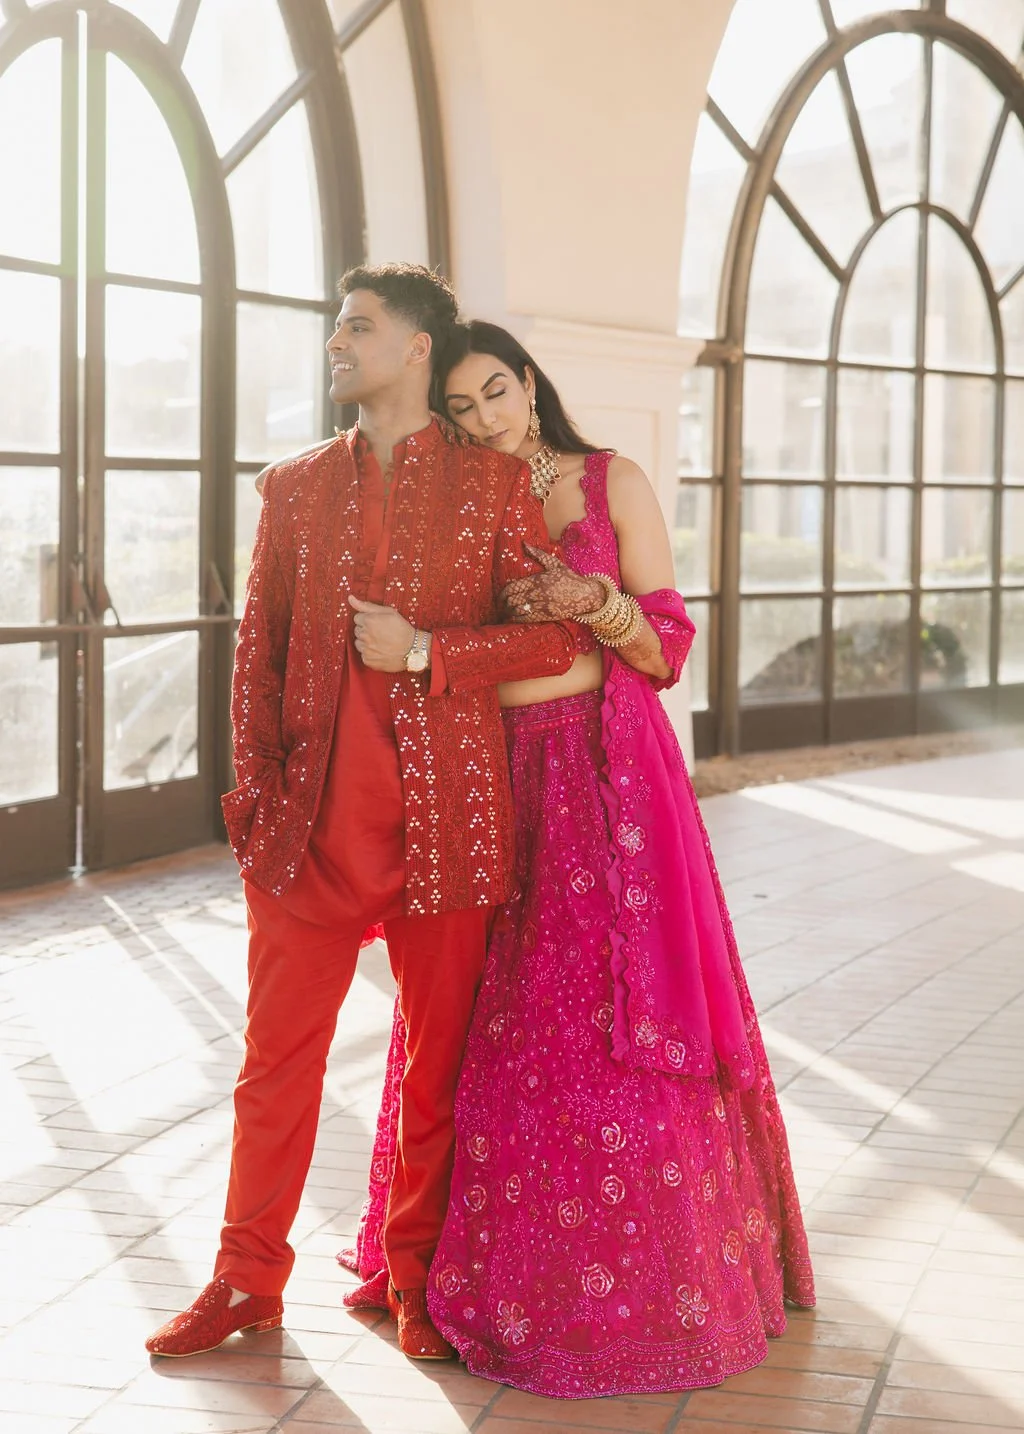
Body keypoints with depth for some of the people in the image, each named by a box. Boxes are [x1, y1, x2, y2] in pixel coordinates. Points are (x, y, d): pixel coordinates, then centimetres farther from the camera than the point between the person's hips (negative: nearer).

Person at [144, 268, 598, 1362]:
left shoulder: (495, 481, 4)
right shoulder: (295, 485, 12)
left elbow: (558, 636, 0)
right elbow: (256, 654, 12)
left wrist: (426, 652, -11)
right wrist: (255, 789, 2)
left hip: (448, 818, -2)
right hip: (314, 818, 2)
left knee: (439, 1065, 7)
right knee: (276, 1058, 5)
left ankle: (416, 1280, 21)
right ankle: (248, 1279, 18)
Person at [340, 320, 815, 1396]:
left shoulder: (613, 485, 2)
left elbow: (669, 648, -1)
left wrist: (597, 604, -18)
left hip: (607, 775, -3)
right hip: (493, 775, 3)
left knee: (612, 1022, -4)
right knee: (497, 1027, 4)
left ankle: (650, 1279, 8)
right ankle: (503, 1267, 19)